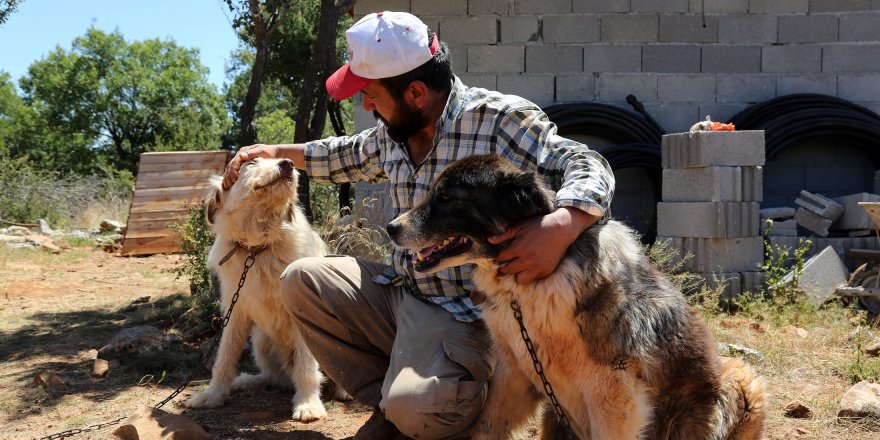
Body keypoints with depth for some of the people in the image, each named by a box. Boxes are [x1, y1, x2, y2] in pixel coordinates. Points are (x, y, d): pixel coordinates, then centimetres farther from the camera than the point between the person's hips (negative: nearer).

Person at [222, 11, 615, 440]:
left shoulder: (500, 120, -16)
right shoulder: (391, 132, 7)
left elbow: (589, 169, -23)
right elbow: (346, 157, 29)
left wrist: (561, 227, -45)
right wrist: (275, 151, 32)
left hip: (465, 314, -8)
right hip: (398, 290, 8)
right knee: (301, 280, 1)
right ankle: (386, 403, 4)